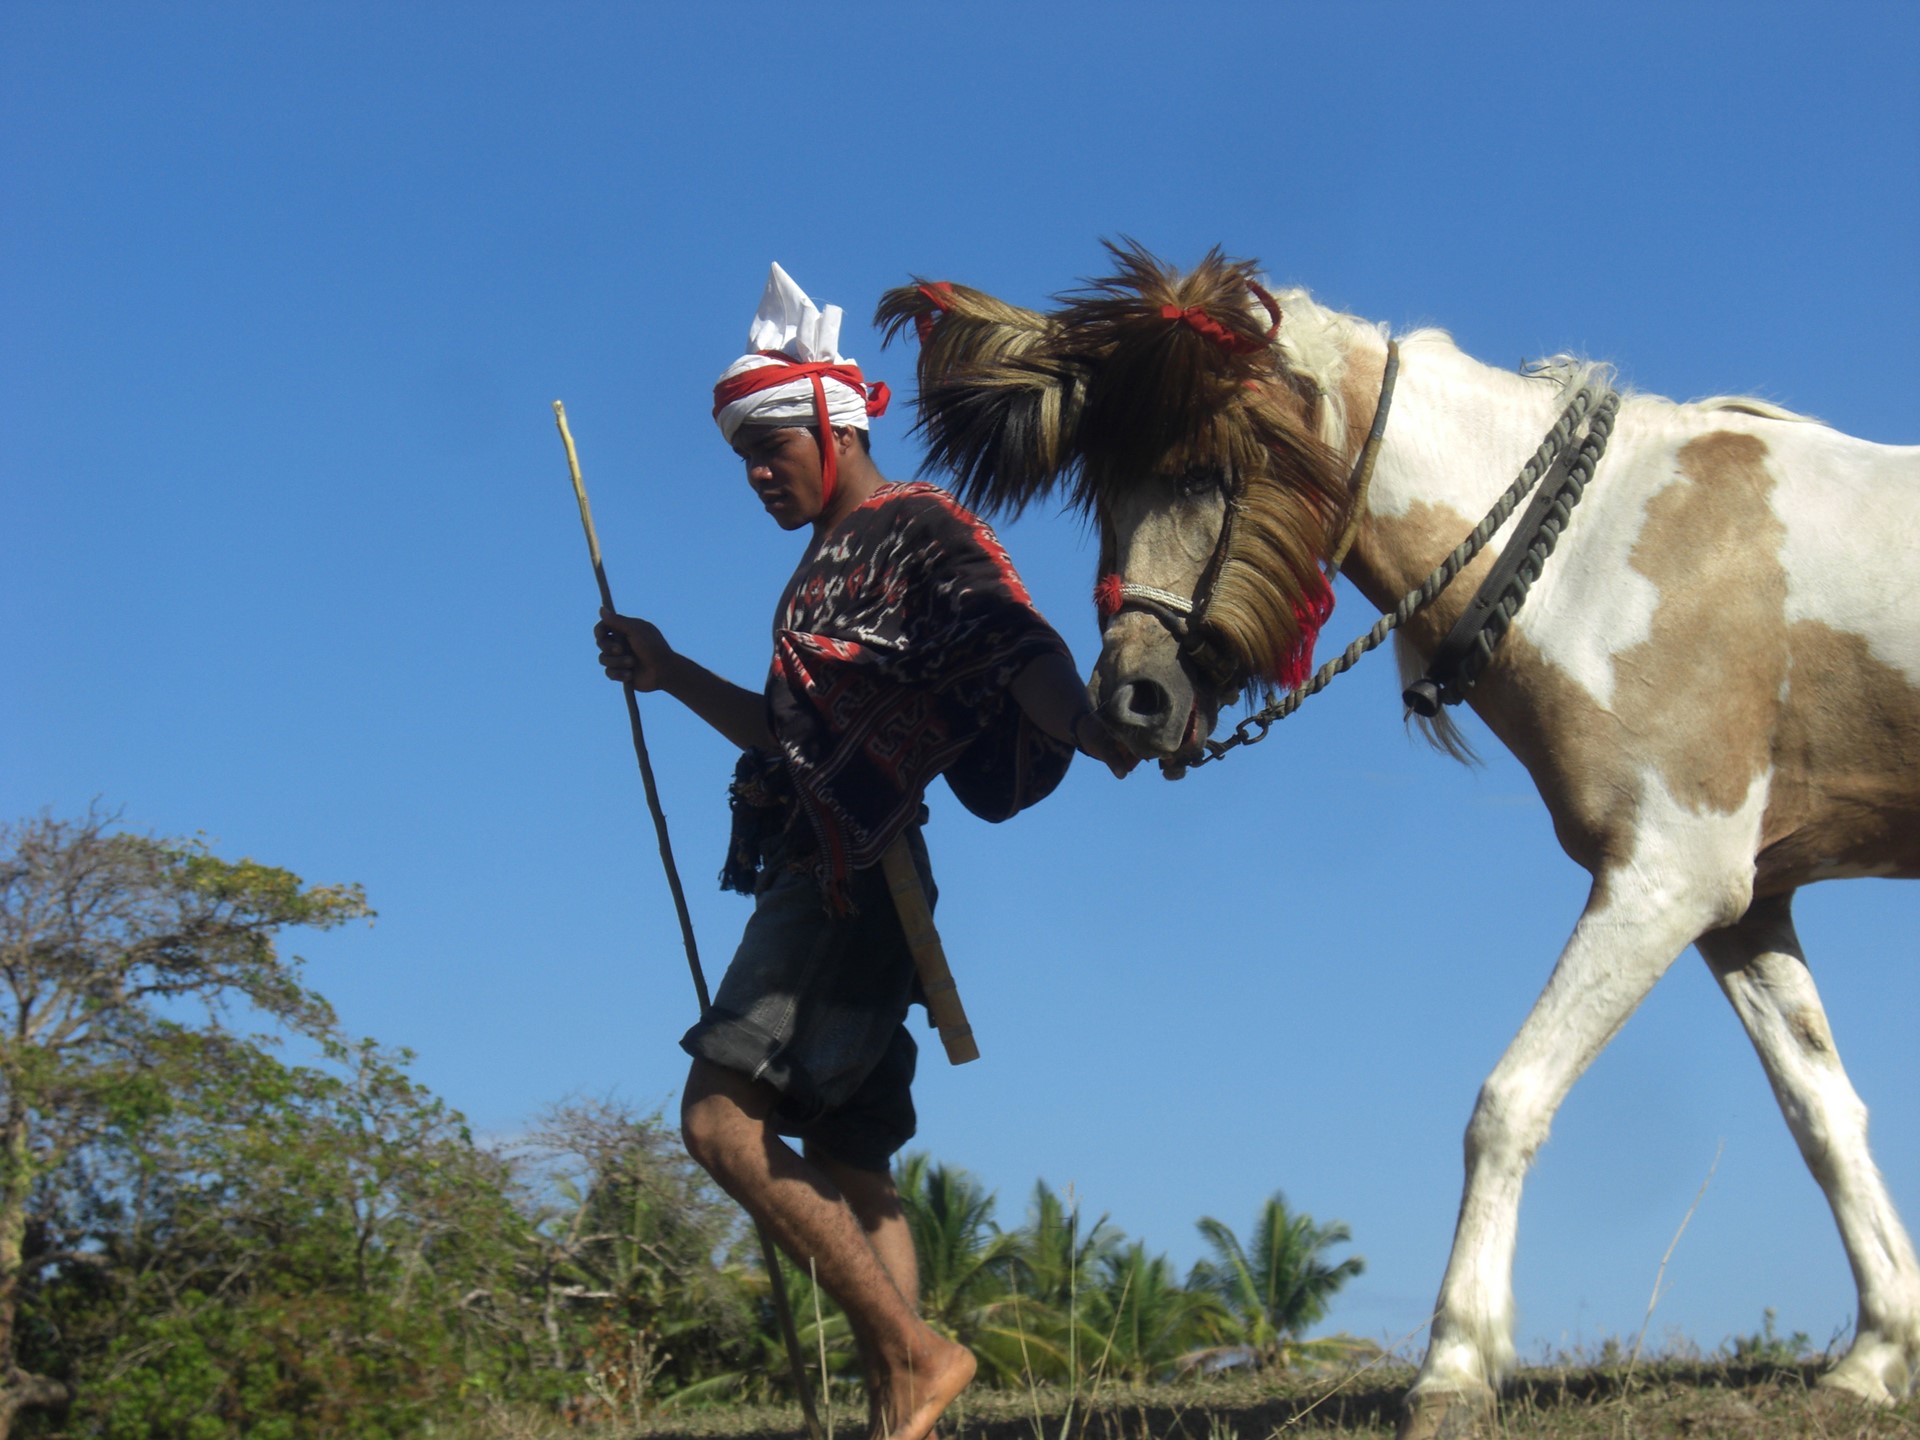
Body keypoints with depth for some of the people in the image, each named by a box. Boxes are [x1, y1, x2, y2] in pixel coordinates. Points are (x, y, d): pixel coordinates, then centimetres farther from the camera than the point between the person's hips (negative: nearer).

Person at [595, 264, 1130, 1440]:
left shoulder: (917, 531, -5)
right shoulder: (832, 562, 22)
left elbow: (1026, 654, -21)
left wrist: (1104, 741, -38)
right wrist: (672, 676, 23)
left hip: (856, 876, -10)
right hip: (824, 880, 10)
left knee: (723, 1117, -17)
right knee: (848, 1165, 6)